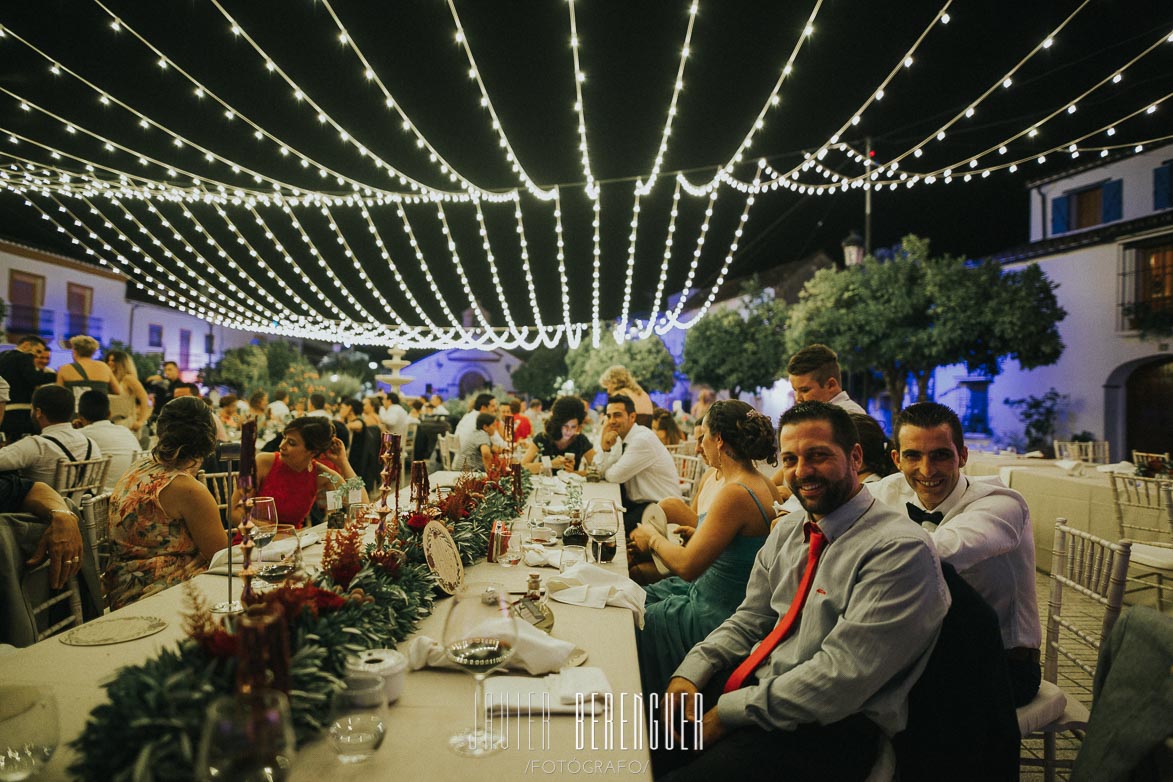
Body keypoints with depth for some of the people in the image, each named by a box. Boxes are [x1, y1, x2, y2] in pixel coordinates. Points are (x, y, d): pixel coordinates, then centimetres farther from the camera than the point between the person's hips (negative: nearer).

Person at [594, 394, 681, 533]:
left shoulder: (643, 439, -21)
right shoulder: (620, 438, 6)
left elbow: (616, 476, -20)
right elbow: (601, 471, 2)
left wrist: (606, 472, 2)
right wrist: (604, 447, -13)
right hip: (635, 501, 8)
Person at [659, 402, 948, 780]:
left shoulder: (901, 549, -16)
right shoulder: (785, 535, 10)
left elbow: (842, 677, -22)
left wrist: (728, 712, -19)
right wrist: (689, 675, -6)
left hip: (833, 724, -7)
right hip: (756, 685, 7)